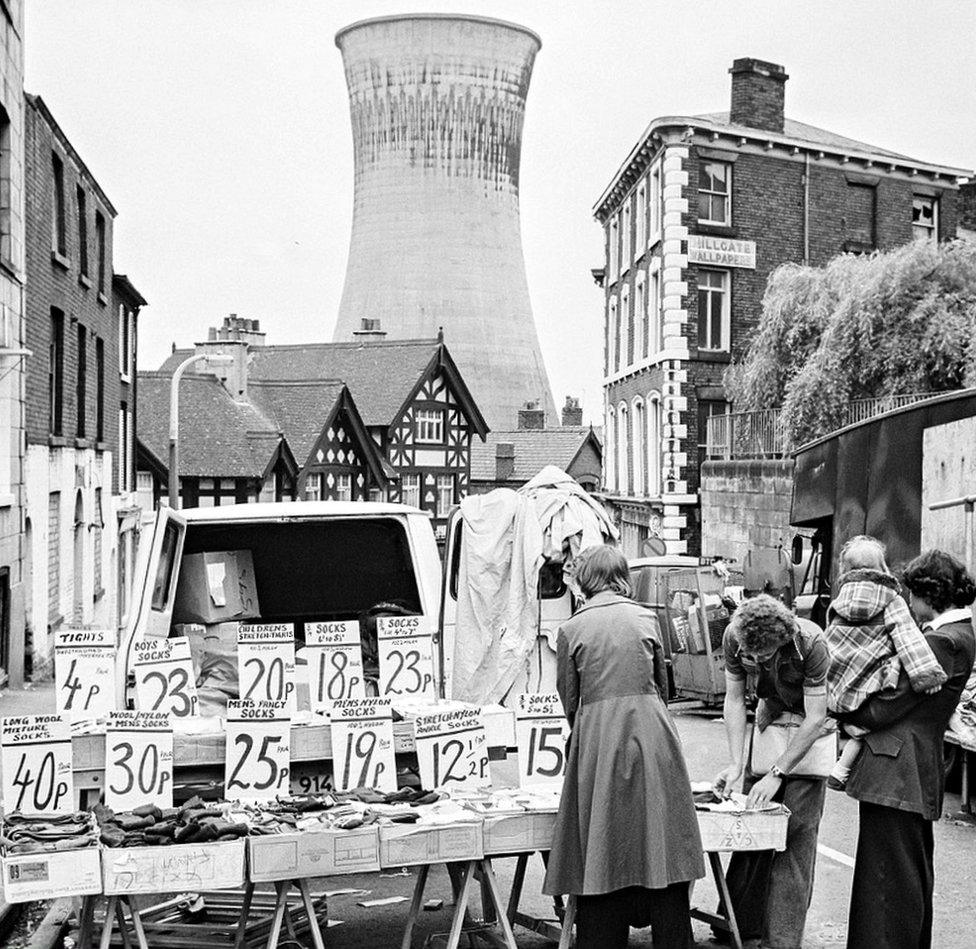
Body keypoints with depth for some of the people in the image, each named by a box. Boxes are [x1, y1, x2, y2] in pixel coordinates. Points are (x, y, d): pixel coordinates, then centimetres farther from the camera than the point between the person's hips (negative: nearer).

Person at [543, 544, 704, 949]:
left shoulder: (572, 629, 4)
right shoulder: (645, 618, 8)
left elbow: (569, 700, 8)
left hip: (596, 735, -1)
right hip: (650, 730, 1)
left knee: (601, 853, 5)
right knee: (661, 843, 7)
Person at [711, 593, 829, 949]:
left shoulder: (811, 643, -32)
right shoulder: (734, 636, -20)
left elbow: (815, 719, -27)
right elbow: (734, 699, -10)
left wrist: (777, 773, -27)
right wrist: (736, 764, -18)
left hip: (810, 728, -4)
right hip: (769, 717, 4)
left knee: (797, 832, -8)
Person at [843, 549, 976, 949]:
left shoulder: (942, 641, -18)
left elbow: (883, 709, -18)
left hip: (896, 776, -10)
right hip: (918, 774, 10)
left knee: (889, 882, -3)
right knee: (913, 877, 20)